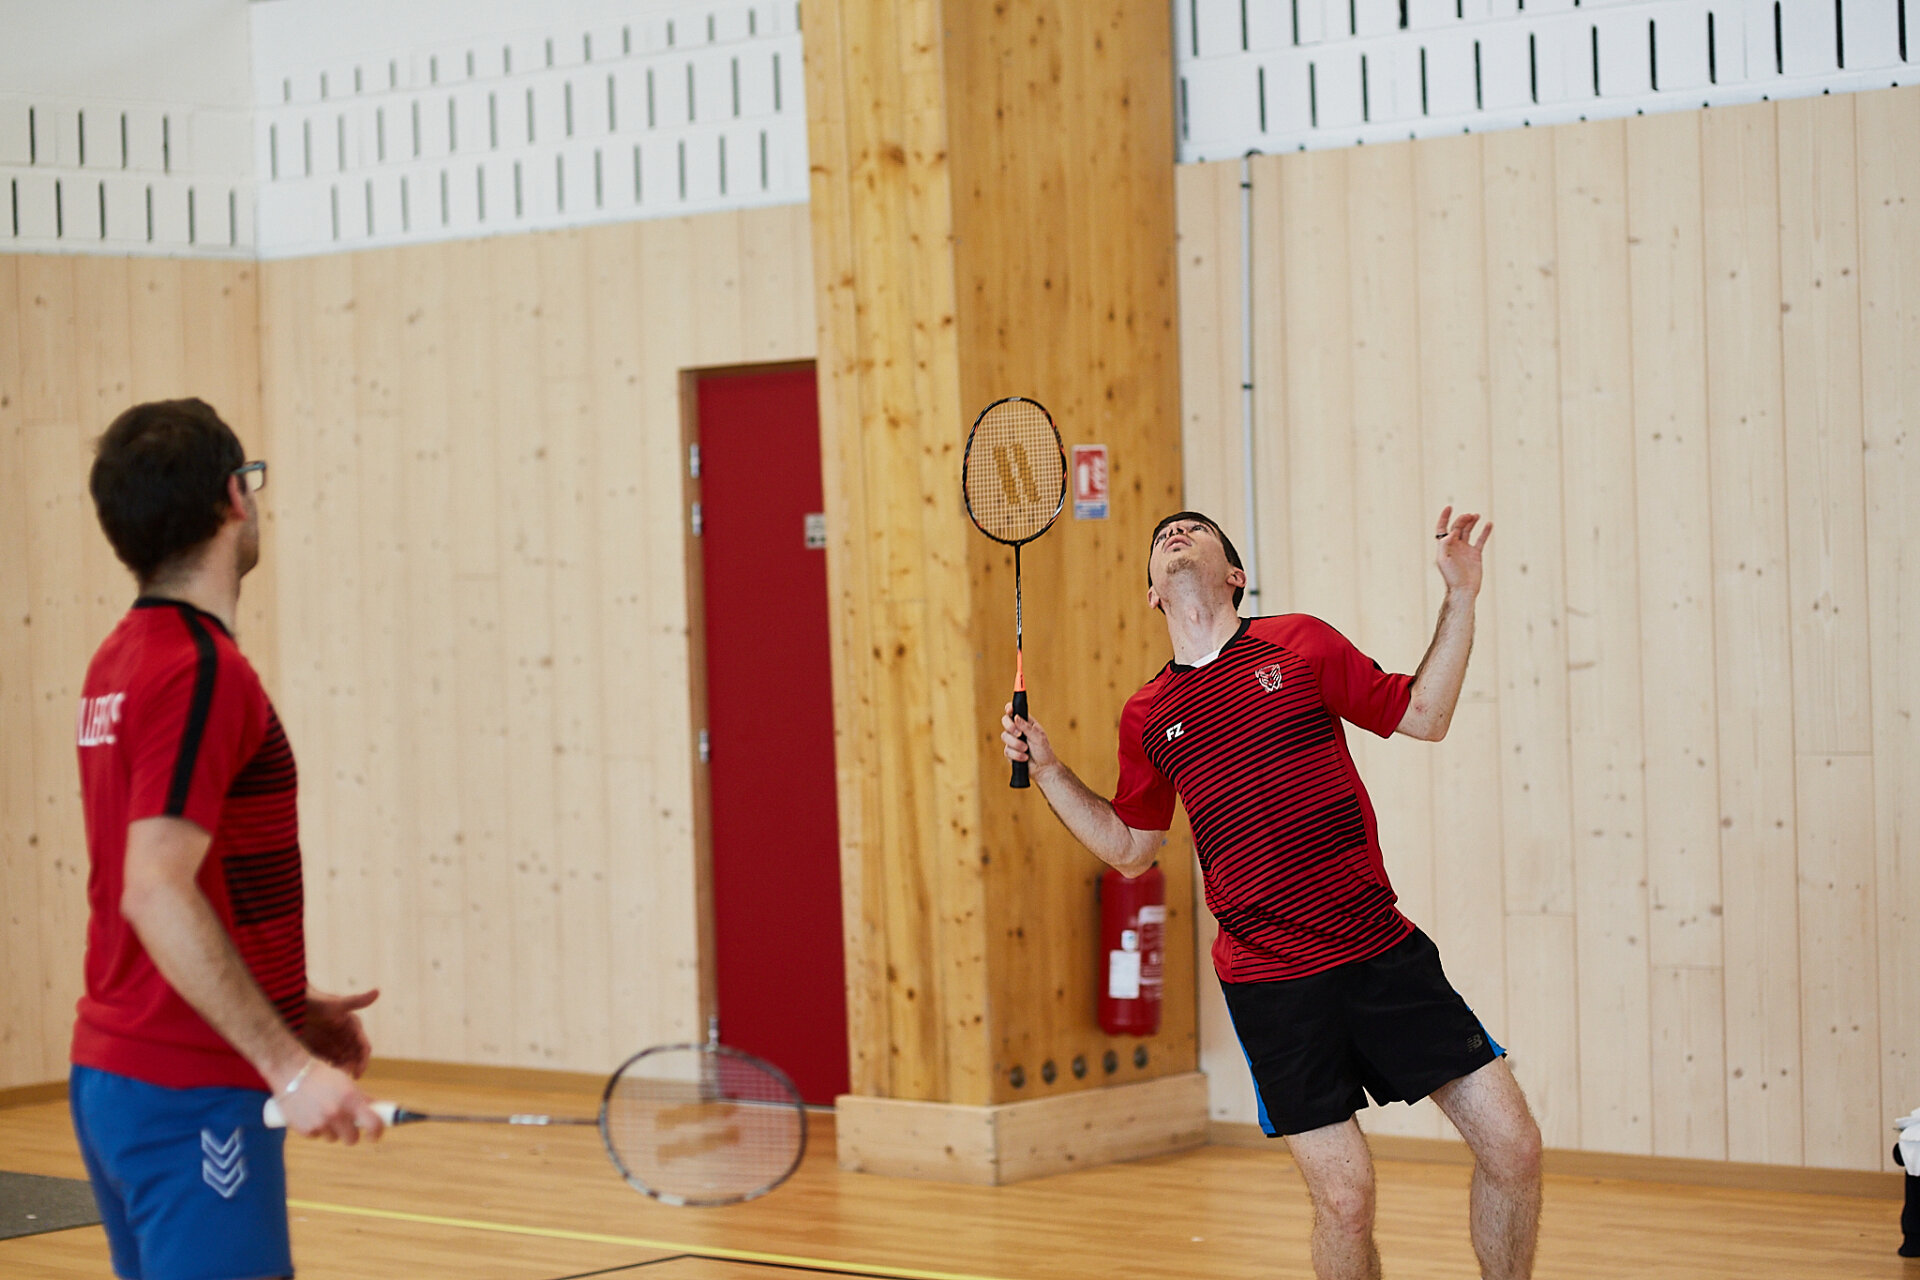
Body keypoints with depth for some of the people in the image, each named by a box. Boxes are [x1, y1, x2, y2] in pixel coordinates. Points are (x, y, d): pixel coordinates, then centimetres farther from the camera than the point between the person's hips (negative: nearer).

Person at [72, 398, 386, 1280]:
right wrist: (289, 1066, -26)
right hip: (192, 1095, -10)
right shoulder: (203, 671, -17)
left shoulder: (120, 661, 12)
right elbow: (158, 895, -25)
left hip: (111, 1073, 10)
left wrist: (289, 1009, 20)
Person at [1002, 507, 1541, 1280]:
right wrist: (1046, 768, 10)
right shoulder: (1147, 718, 7)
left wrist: (1461, 595, 5)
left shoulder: (1299, 644, 4)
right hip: (1270, 980, 0)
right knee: (1344, 1199, -7)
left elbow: (1423, 715, 12)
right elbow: (1129, 847, 21)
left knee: (1511, 1144, -4)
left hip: (1382, 952, 1)